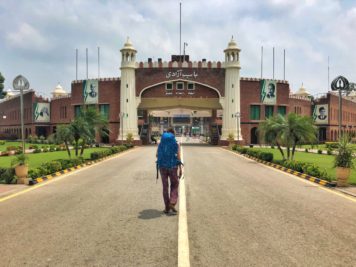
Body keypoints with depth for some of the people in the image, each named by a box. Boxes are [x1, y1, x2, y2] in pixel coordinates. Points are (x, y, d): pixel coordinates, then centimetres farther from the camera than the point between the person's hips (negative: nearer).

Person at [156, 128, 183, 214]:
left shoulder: (161, 143, 5)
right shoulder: (176, 144, -1)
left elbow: (157, 155, 3)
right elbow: (178, 157, -7)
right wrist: (180, 169, -4)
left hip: (162, 167, 2)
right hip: (173, 167, -2)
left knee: (165, 187, 10)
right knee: (174, 185, 15)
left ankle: (167, 208, 11)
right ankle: (172, 203, -3)